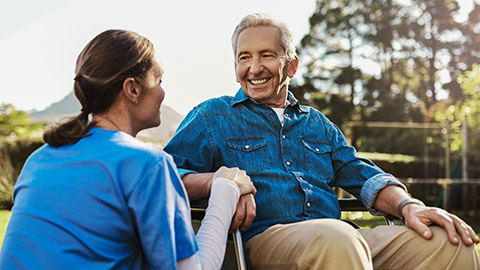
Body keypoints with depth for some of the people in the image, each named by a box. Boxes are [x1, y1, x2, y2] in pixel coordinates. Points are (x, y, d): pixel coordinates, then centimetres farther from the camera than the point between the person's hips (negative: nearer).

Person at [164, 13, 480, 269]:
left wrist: (408, 204, -1)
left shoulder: (317, 123, 29)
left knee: (452, 243, -15)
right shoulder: (211, 117, 16)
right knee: (336, 238, -41)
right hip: (263, 236, -6)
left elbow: (360, 173, 20)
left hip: (338, 235, 6)